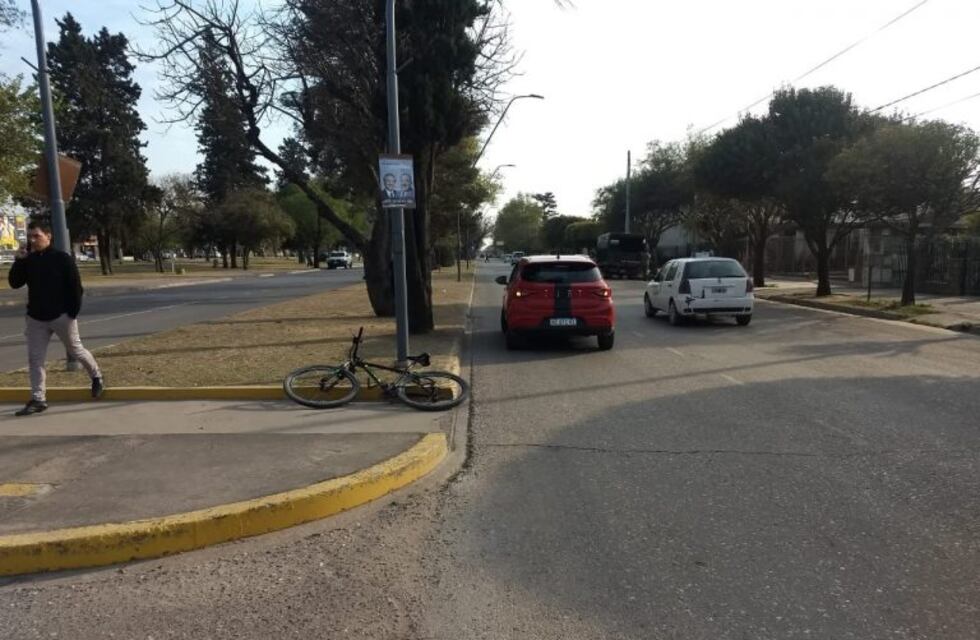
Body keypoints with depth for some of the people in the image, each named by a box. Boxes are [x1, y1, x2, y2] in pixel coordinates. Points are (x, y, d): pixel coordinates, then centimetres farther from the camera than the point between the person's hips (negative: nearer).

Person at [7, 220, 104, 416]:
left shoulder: (62, 258, -9)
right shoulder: (28, 260, 5)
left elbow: (75, 286, -9)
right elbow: (14, 283, 1)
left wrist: (74, 312, -13)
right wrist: (19, 261, -11)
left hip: (62, 316, -5)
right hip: (36, 318, 5)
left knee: (76, 350, 8)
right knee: (35, 358, 2)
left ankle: (97, 377, 31)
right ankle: (38, 399, 6)